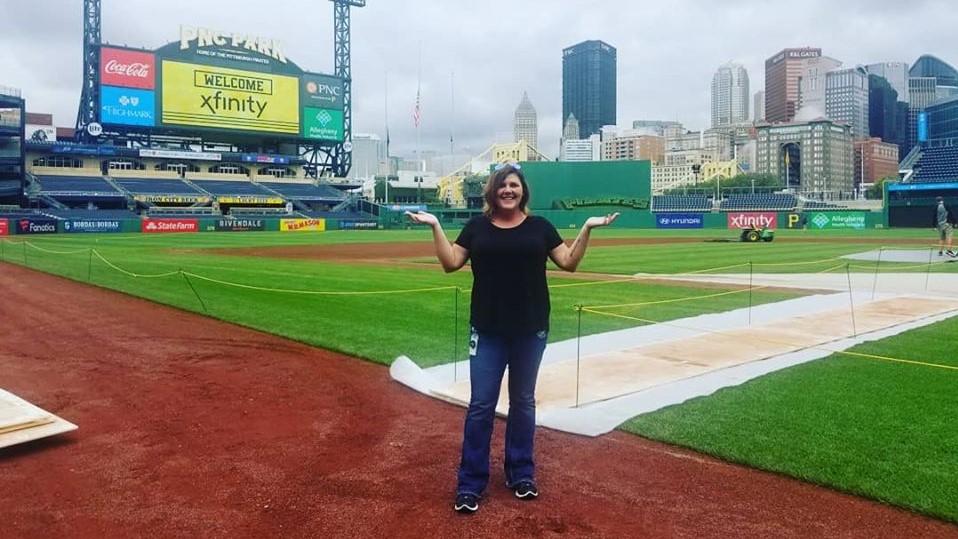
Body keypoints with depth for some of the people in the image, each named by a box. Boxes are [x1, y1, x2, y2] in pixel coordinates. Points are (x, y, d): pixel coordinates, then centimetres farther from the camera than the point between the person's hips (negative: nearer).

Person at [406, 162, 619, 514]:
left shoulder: (539, 226, 5)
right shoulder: (477, 227, 6)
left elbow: (569, 263, 3)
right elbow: (450, 263, -1)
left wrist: (587, 228, -5)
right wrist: (435, 226, -7)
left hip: (531, 330, 1)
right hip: (487, 330, 0)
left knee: (523, 402, 12)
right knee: (481, 404, 0)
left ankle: (521, 474, 27)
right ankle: (470, 484, 10)